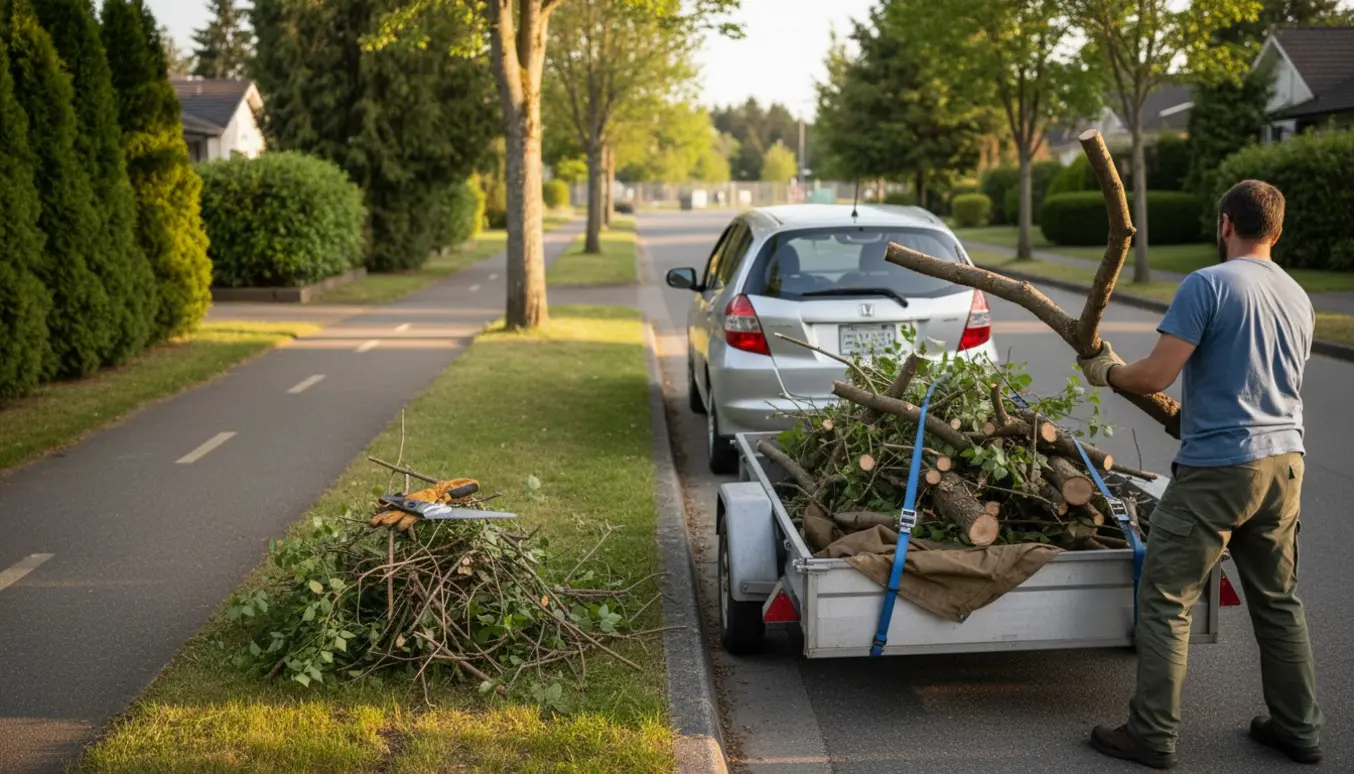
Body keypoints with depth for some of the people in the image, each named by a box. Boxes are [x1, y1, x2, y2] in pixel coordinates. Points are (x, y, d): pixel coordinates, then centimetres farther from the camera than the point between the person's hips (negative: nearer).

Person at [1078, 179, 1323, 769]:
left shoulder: (1208, 285, -12)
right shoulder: (1298, 299, 12)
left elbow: (1155, 376, -16)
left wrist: (1108, 372, 5)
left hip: (1216, 469, -7)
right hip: (1285, 461, 8)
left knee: (1165, 603, 1)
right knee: (1279, 602, 18)